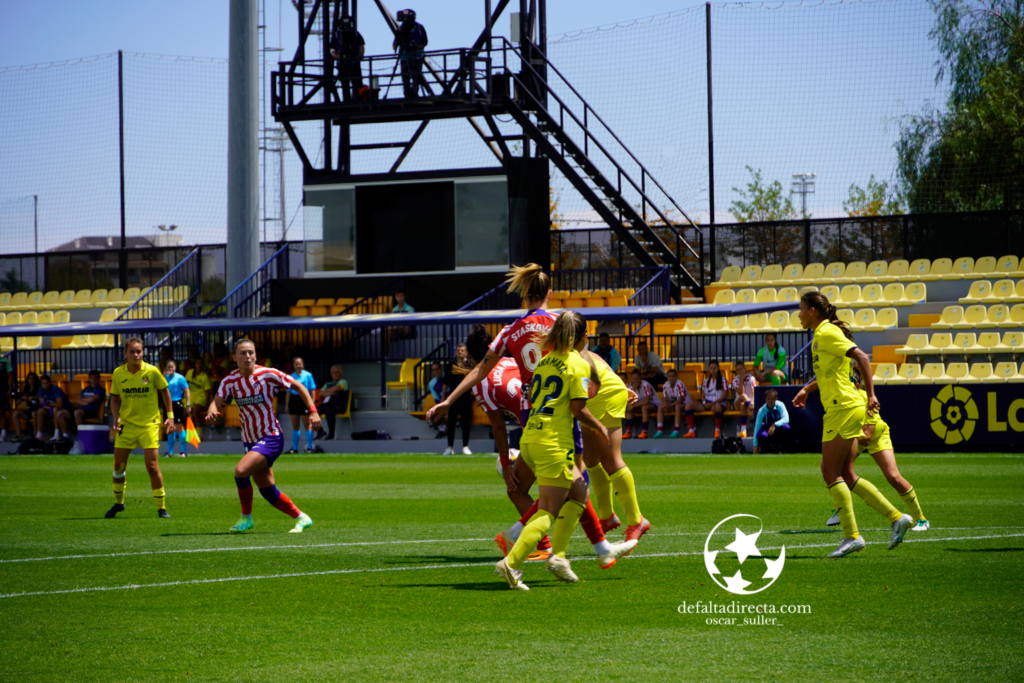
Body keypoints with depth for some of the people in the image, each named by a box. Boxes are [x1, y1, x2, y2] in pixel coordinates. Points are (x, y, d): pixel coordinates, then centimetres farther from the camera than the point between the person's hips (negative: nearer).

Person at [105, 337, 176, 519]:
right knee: (119, 465, 5)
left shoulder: (152, 371, -10)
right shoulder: (118, 373, -4)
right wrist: (116, 417, -8)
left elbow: (164, 392, 4)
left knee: (152, 466, -10)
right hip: (126, 424, 3)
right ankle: (118, 503, 27)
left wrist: (170, 416, 0)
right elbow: (115, 398, 8)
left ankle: (161, 507, 2)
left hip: (149, 424, -3)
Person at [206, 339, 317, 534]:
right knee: (268, 492, 6)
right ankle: (301, 518, 26)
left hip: (271, 438, -5)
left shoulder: (268, 374, -10)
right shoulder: (230, 381, 0)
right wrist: (212, 412, -36)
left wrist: (312, 411, -9)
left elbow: (298, 386, 1)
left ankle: (246, 518, -7)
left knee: (241, 470, -25)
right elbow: (216, 403, -12)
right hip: (250, 441, 5)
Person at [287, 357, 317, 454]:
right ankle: (294, 448, 12)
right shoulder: (291, 376, 9)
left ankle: (309, 447, -1)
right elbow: (289, 391, 14)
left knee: (307, 425, -4)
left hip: (304, 400, -4)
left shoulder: (308, 375, 0)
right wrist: (287, 405, 10)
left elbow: (312, 390, 1)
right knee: (295, 426, 7)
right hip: (294, 400, 4)